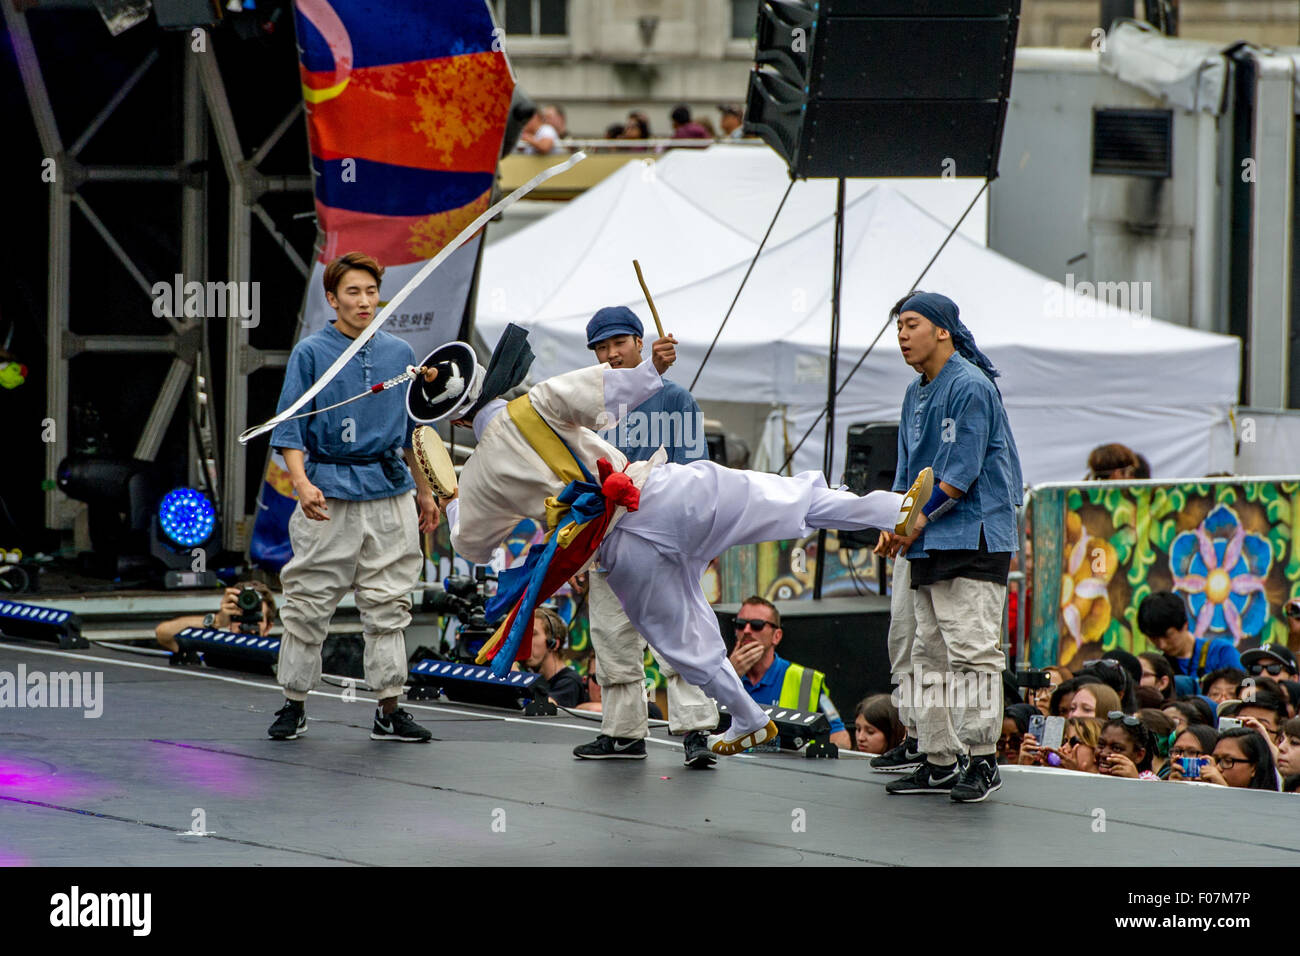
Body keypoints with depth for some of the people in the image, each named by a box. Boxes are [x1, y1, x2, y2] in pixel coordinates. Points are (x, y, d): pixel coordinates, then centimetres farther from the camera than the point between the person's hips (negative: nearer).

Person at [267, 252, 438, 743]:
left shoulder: (400, 353, 11)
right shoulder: (310, 353, -2)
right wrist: (302, 482, -20)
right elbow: (290, 427, -5)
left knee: (388, 605, 3)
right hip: (329, 495, -3)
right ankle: (294, 704, 11)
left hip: (390, 494, 3)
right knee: (308, 605, -1)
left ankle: (389, 711, 8)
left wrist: (424, 491, 21)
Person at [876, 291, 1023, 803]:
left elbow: (961, 474, -16)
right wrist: (894, 525, 5)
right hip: (927, 545, 10)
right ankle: (940, 761, 14)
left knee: (972, 652, -11)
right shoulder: (916, 393, 16)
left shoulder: (970, 387, -12)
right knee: (928, 654, 10)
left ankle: (982, 760, -9)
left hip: (972, 540, -10)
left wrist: (918, 521, -13)